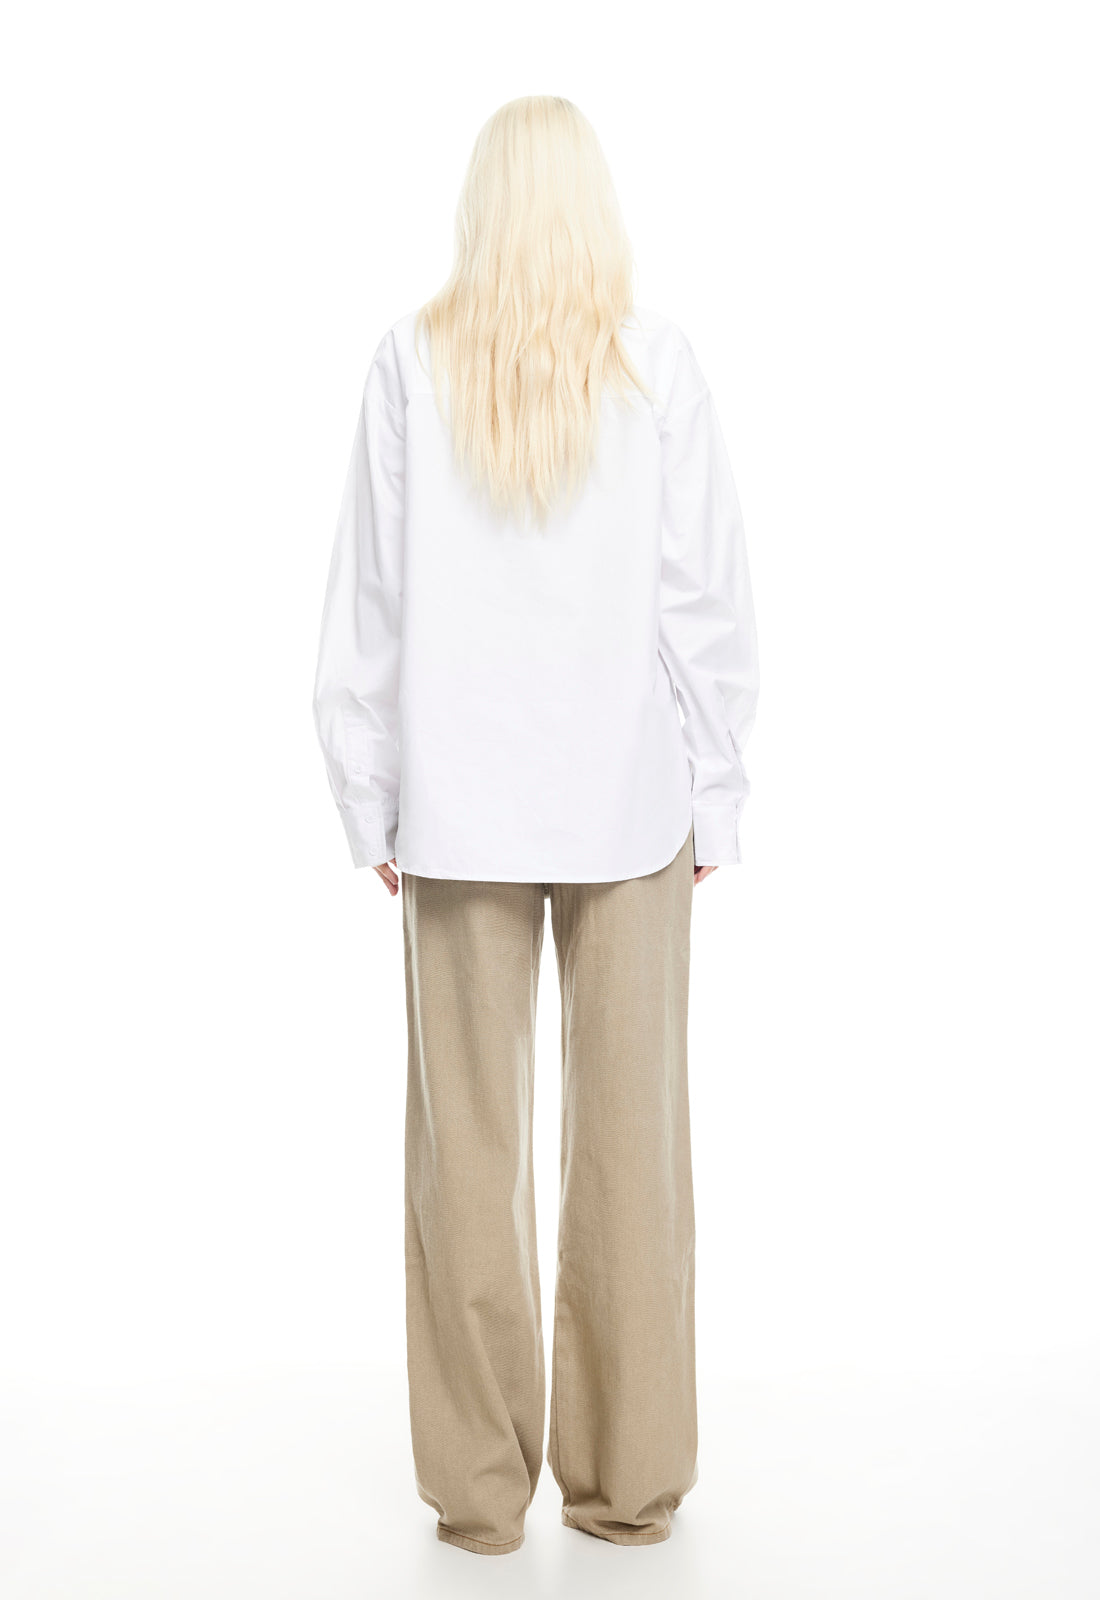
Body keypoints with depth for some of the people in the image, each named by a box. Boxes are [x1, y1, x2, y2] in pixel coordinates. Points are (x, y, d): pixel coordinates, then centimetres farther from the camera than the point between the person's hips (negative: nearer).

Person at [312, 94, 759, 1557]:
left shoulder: (414, 362, -2)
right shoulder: (657, 362, -3)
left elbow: (369, 603, 0)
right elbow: (709, 599, -2)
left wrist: (374, 806, 8)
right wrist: (715, 798, 7)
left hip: (460, 806, 0)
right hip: (632, 799, 0)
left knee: (471, 1142, 7)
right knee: (632, 1139, 7)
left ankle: (482, 1482, 16)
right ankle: (631, 1476, 17)